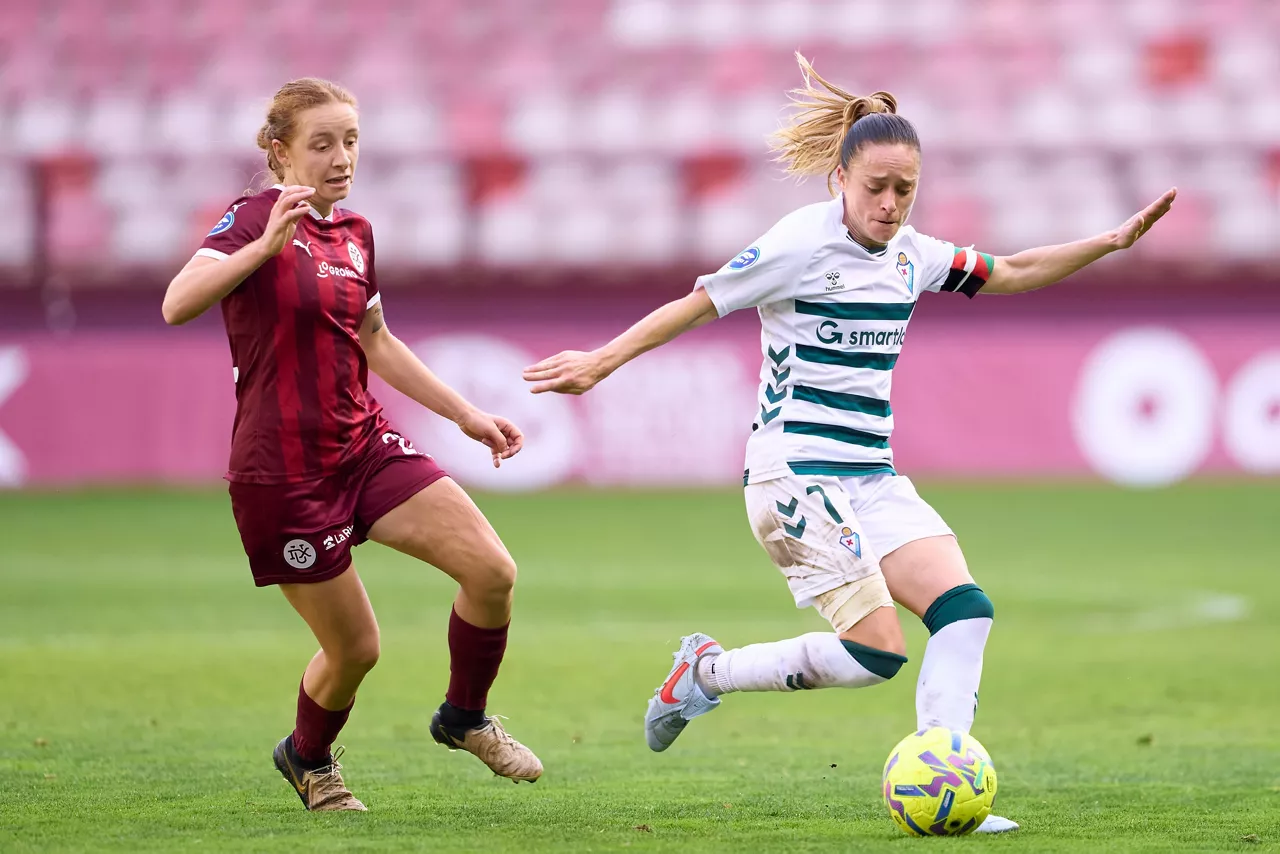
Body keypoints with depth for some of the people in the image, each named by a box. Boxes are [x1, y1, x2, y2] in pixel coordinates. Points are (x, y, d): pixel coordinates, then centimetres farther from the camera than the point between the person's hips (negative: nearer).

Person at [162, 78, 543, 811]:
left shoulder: (356, 234, 9)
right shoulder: (254, 217, -12)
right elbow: (178, 304, -29)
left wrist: (465, 414, 19)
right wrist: (265, 245, -41)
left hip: (366, 446, 6)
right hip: (282, 469, -6)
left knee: (492, 571, -9)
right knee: (355, 647, 0)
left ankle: (465, 718, 16)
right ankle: (307, 758, 32)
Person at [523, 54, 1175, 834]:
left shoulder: (909, 253, 11)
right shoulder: (802, 243, -11)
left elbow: (1009, 274, 22)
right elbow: (698, 304, -7)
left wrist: (1112, 242, 14)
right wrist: (601, 363, -10)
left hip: (873, 477, 8)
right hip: (796, 471, -8)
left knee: (965, 610, -10)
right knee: (878, 649, -15)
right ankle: (706, 671, 5)